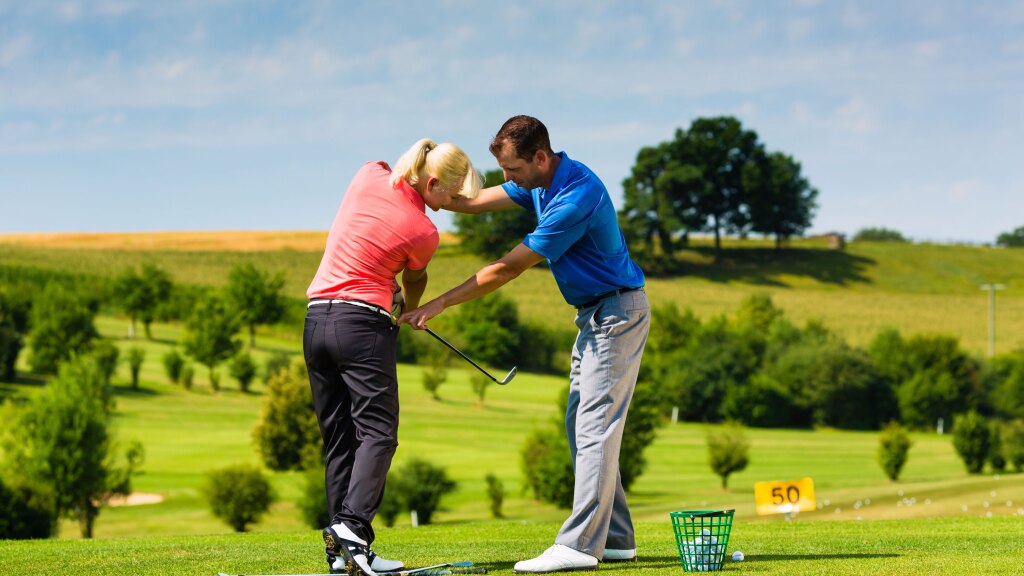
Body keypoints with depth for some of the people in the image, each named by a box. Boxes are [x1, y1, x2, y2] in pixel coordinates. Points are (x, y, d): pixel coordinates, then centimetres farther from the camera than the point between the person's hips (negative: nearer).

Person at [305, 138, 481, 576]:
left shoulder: (370, 174, 4)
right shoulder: (423, 232, -9)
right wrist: (410, 310, 35)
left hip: (316, 318, 7)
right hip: (363, 323, -7)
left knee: (338, 438, 7)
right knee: (376, 431, -7)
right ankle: (352, 528, -25)